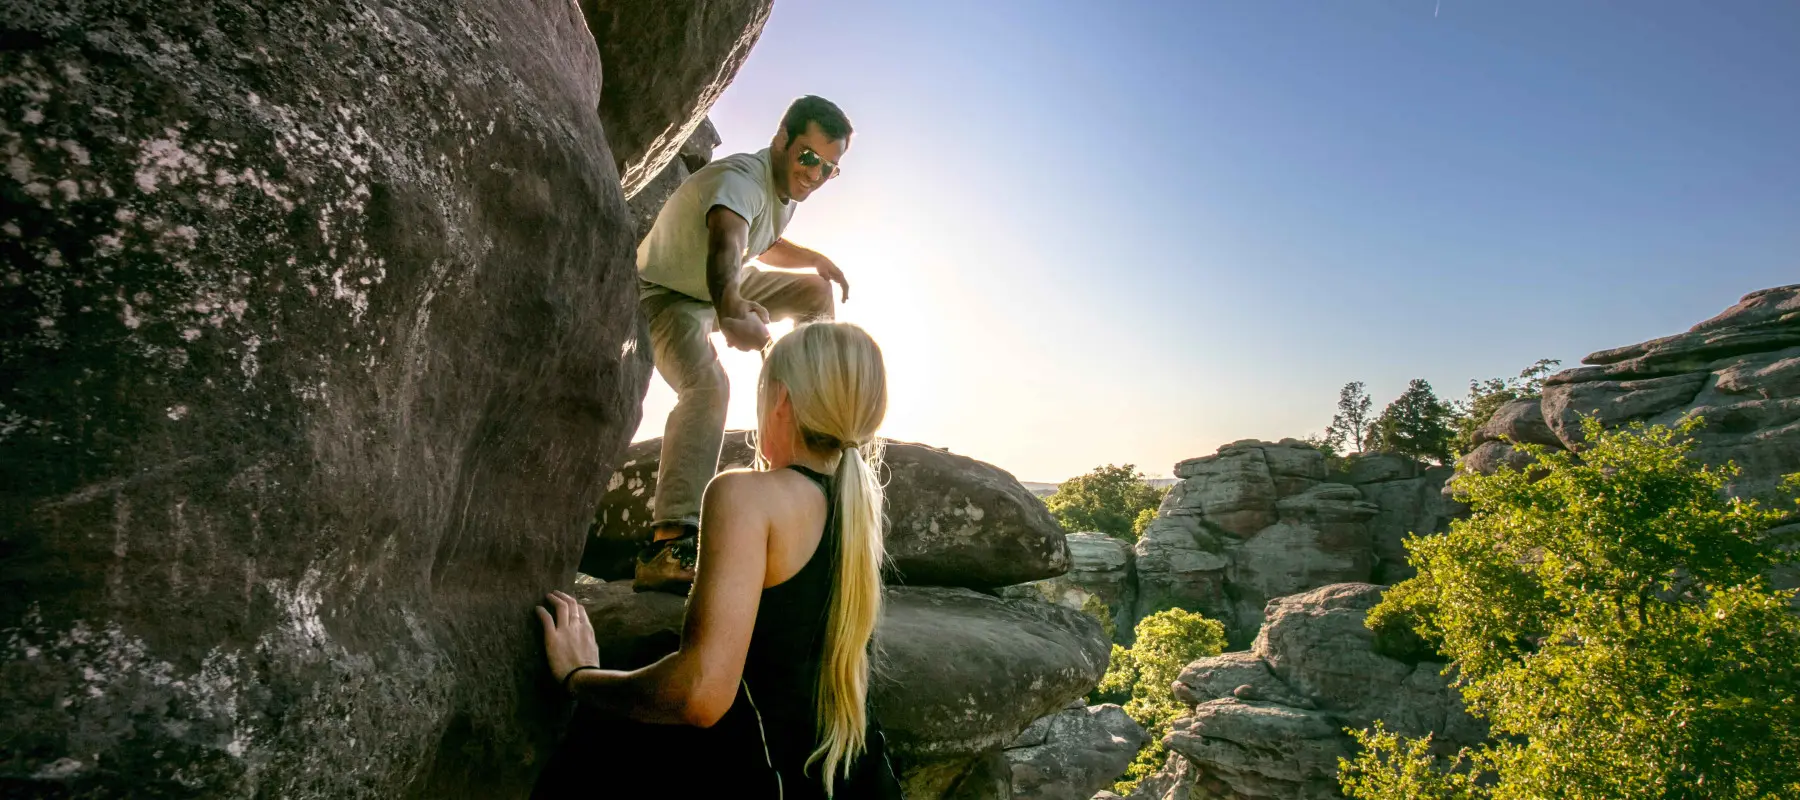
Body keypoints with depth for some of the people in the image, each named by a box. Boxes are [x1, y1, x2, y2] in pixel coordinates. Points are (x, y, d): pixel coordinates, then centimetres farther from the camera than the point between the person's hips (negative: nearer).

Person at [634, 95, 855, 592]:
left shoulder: (788, 187, 1)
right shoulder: (742, 179, -29)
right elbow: (725, 245, -52)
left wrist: (815, 258, 6)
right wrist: (731, 312, -72)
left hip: (723, 291, 9)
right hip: (668, 296, -9)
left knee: (815, 290, 13)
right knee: (708, 384, -35)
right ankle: (668, 548, -45)